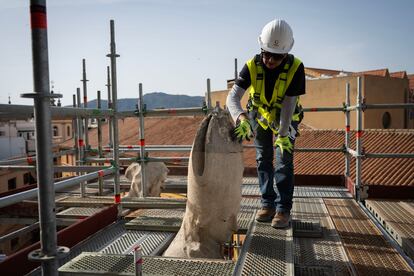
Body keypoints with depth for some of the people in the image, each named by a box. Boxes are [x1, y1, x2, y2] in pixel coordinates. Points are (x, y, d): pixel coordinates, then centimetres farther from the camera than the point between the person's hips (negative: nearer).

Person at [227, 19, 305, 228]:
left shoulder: (295, 68, -30)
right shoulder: (252, 66, -28)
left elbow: (289, 104, -27)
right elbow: (232, 97, -39)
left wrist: (283, 134, -30)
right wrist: (241, 118, -58)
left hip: (286, 117, -2)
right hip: (260, 114, 2)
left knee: (284, 160, -7)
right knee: (263, 159, 5)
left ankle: (283, 209, 2)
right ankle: (268, 204, 17)